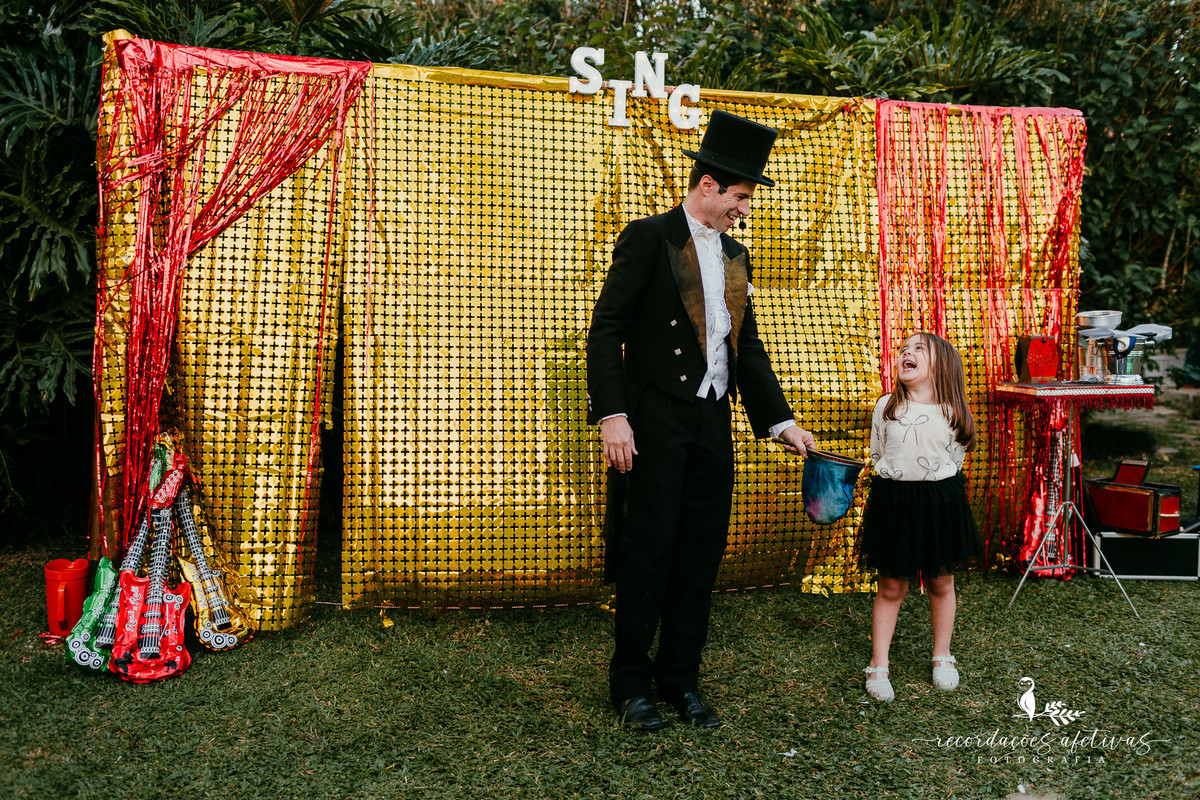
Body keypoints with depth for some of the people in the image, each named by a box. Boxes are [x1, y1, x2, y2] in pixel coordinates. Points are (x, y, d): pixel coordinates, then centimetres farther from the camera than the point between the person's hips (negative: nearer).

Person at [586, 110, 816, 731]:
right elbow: (606, 330, -10)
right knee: (648, 552, 0)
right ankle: (630, 682, 17)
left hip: (713, 424, 7)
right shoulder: (648, 238, -4)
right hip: (655, 422, -6)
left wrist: (780, 420, 10)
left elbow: (748, 347, 18)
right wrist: (612, 415, -18)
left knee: (701, 554, 10)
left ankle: (681, 678, 24)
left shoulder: (734, 256, 16)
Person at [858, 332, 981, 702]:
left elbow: (955, 459, 8)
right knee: (890, 587, 5)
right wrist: (896, 484, 4)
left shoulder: (953, 413, -3)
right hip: (893, 501, 0)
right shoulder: (885, 408, -1)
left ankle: (942, 657, 33)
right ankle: (878, 667, 14)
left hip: (940, 502, 1)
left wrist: (935, 487, 3)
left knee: (941, 583, 14)